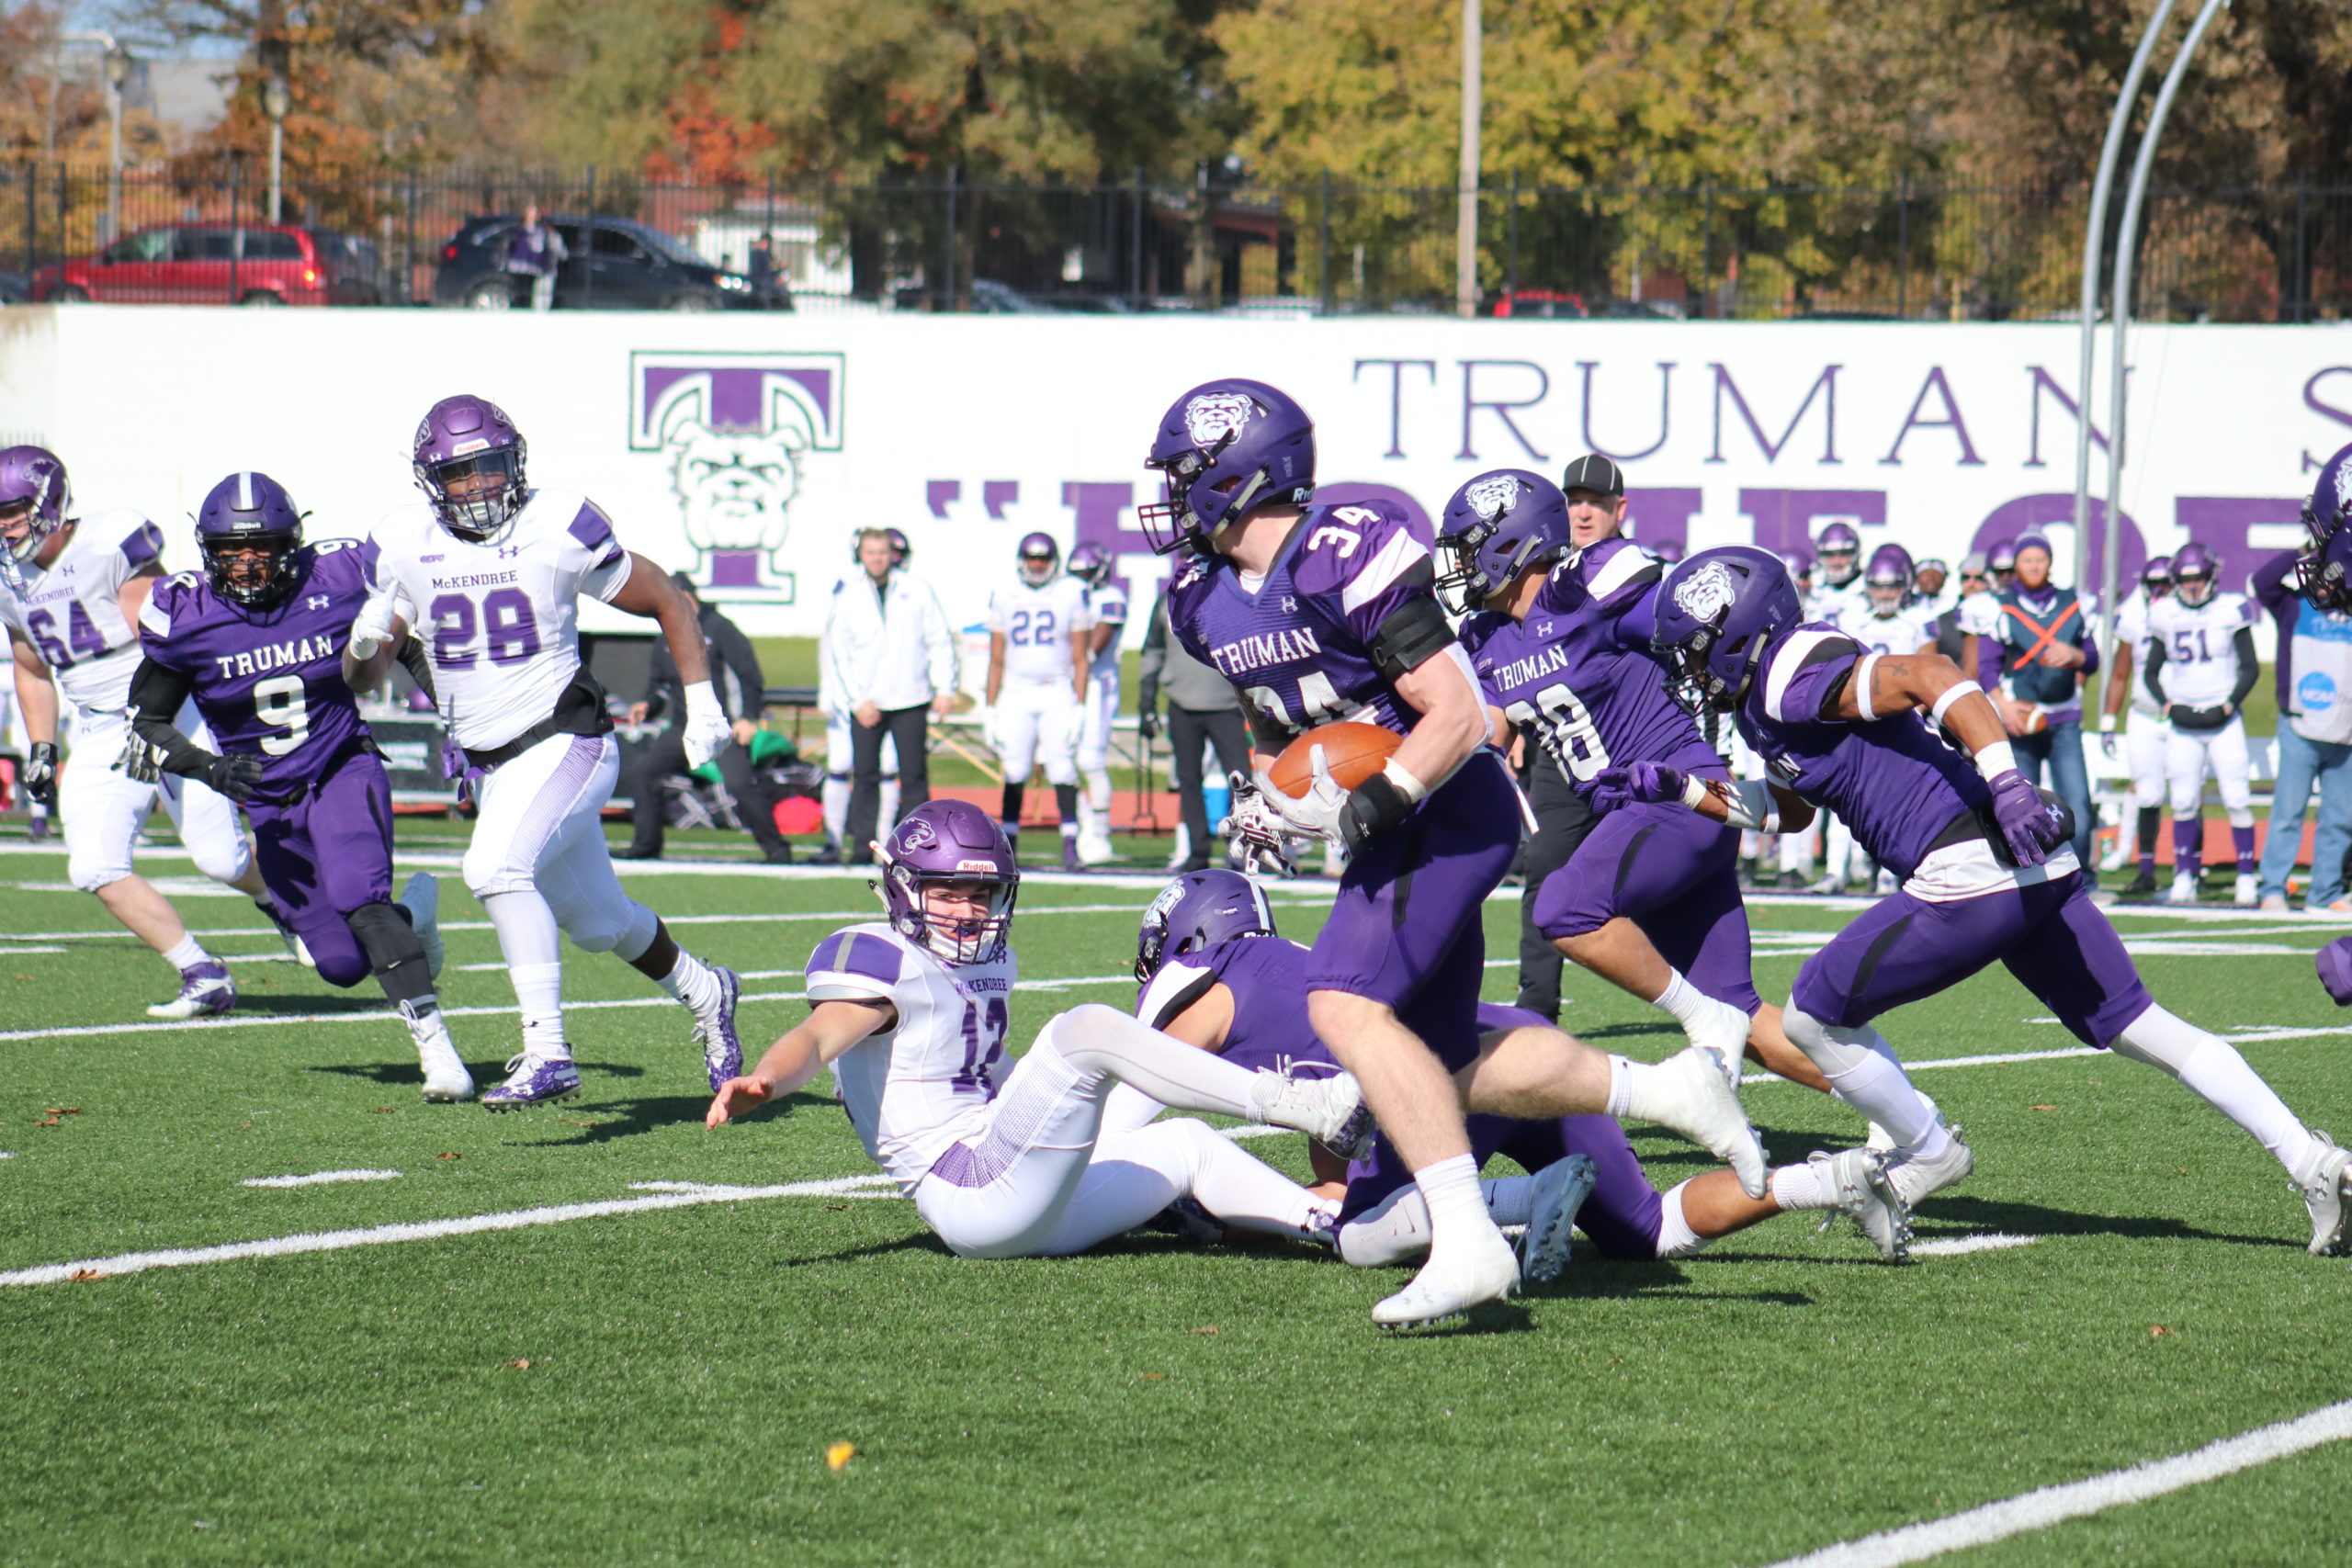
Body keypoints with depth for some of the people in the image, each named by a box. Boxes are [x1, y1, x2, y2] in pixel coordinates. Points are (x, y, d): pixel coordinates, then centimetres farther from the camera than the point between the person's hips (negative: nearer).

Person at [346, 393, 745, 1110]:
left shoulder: (561, 529, -14)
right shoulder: (402, 545, -3)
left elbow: (667, 602, -1)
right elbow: (360, 677, 4)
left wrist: (702, 702, -6)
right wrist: (366, 641, -19)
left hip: (563, 741, -5)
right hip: (485, 762, 5)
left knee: (496, 867, -30)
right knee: (597, 924, 17)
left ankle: (548, 1055, -27)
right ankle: (704, 992, 45)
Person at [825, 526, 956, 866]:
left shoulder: (916, 590, 3)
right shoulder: (847, 597, 3)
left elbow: (940, 640, 6)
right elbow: (836, 655, 3)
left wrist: (945, 688, -1)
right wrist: (856, 701, -5)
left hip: (910, 699, 0)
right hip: (866, 703, 0)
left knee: (914, 774, -1)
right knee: (865, 775, 2)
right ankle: (862, 845, 6)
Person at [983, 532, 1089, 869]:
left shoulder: (1071, 595, 1)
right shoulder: (1005, 598, 7)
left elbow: (1080, 658, 1)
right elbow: (996, 660, 11)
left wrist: (1079, 707, -6)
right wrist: (990, 709, 7)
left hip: (1057, 693, -2)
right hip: (1017, 692, 2)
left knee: (1062, 769, -9)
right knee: (1015, 771, -1)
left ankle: (1070, 844, -9)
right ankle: (1009, 843, 4)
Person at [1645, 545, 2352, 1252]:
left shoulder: (1795, 679, -8)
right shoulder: (1766, 704, 21)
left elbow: (1929, 675, -21)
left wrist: (2005, 780, -31)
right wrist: (1679, 790, 29)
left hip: (1972, 873, -10)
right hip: (2039, 872, 10)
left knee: (1815, 1019, 2)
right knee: (2141, 1029, 12)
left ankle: (1928, 1153, 16)